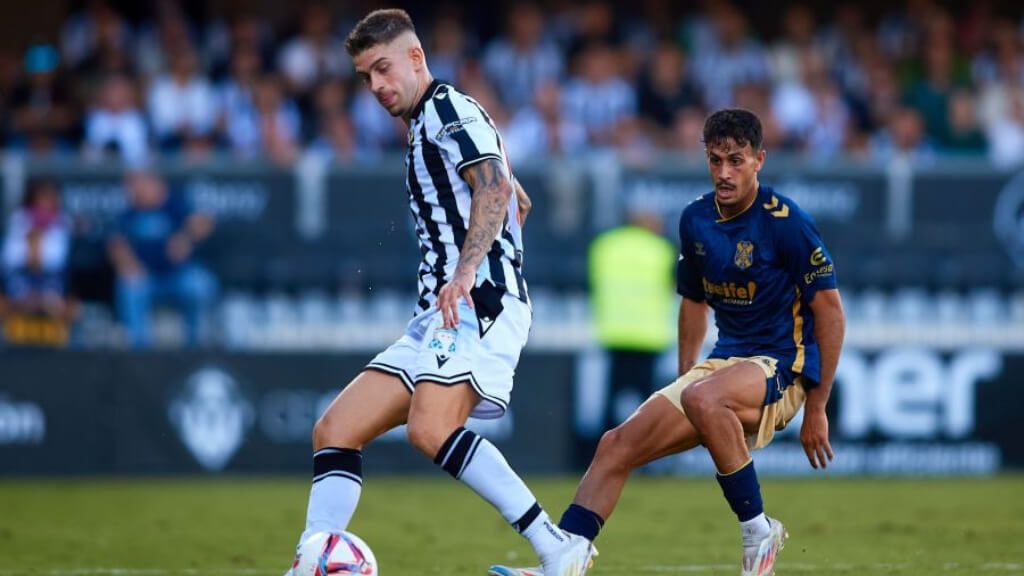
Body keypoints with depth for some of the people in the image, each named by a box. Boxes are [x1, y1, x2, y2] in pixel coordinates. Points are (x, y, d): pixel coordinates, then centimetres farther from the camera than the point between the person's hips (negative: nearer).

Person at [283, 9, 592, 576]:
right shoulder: (425, 129, 27)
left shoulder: (448, 107, -2)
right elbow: (518, 201, 37)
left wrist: (467, 269, -31)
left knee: (431, 429, -31)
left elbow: (494, 185, -19)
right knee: (334, 432, 2)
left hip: (478, 302, -11)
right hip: (437, 316, 11)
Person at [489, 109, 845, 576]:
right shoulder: (696, 220, 6)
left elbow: (830, 311, -11)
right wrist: (683, 383, 20)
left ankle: (758, 533, -23)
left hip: (783, 367, -7)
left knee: (705, 399, -38)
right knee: (617, 445, -6)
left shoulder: (784, 221, -14)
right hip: (724, 361, 7)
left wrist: (817, 407, -11)